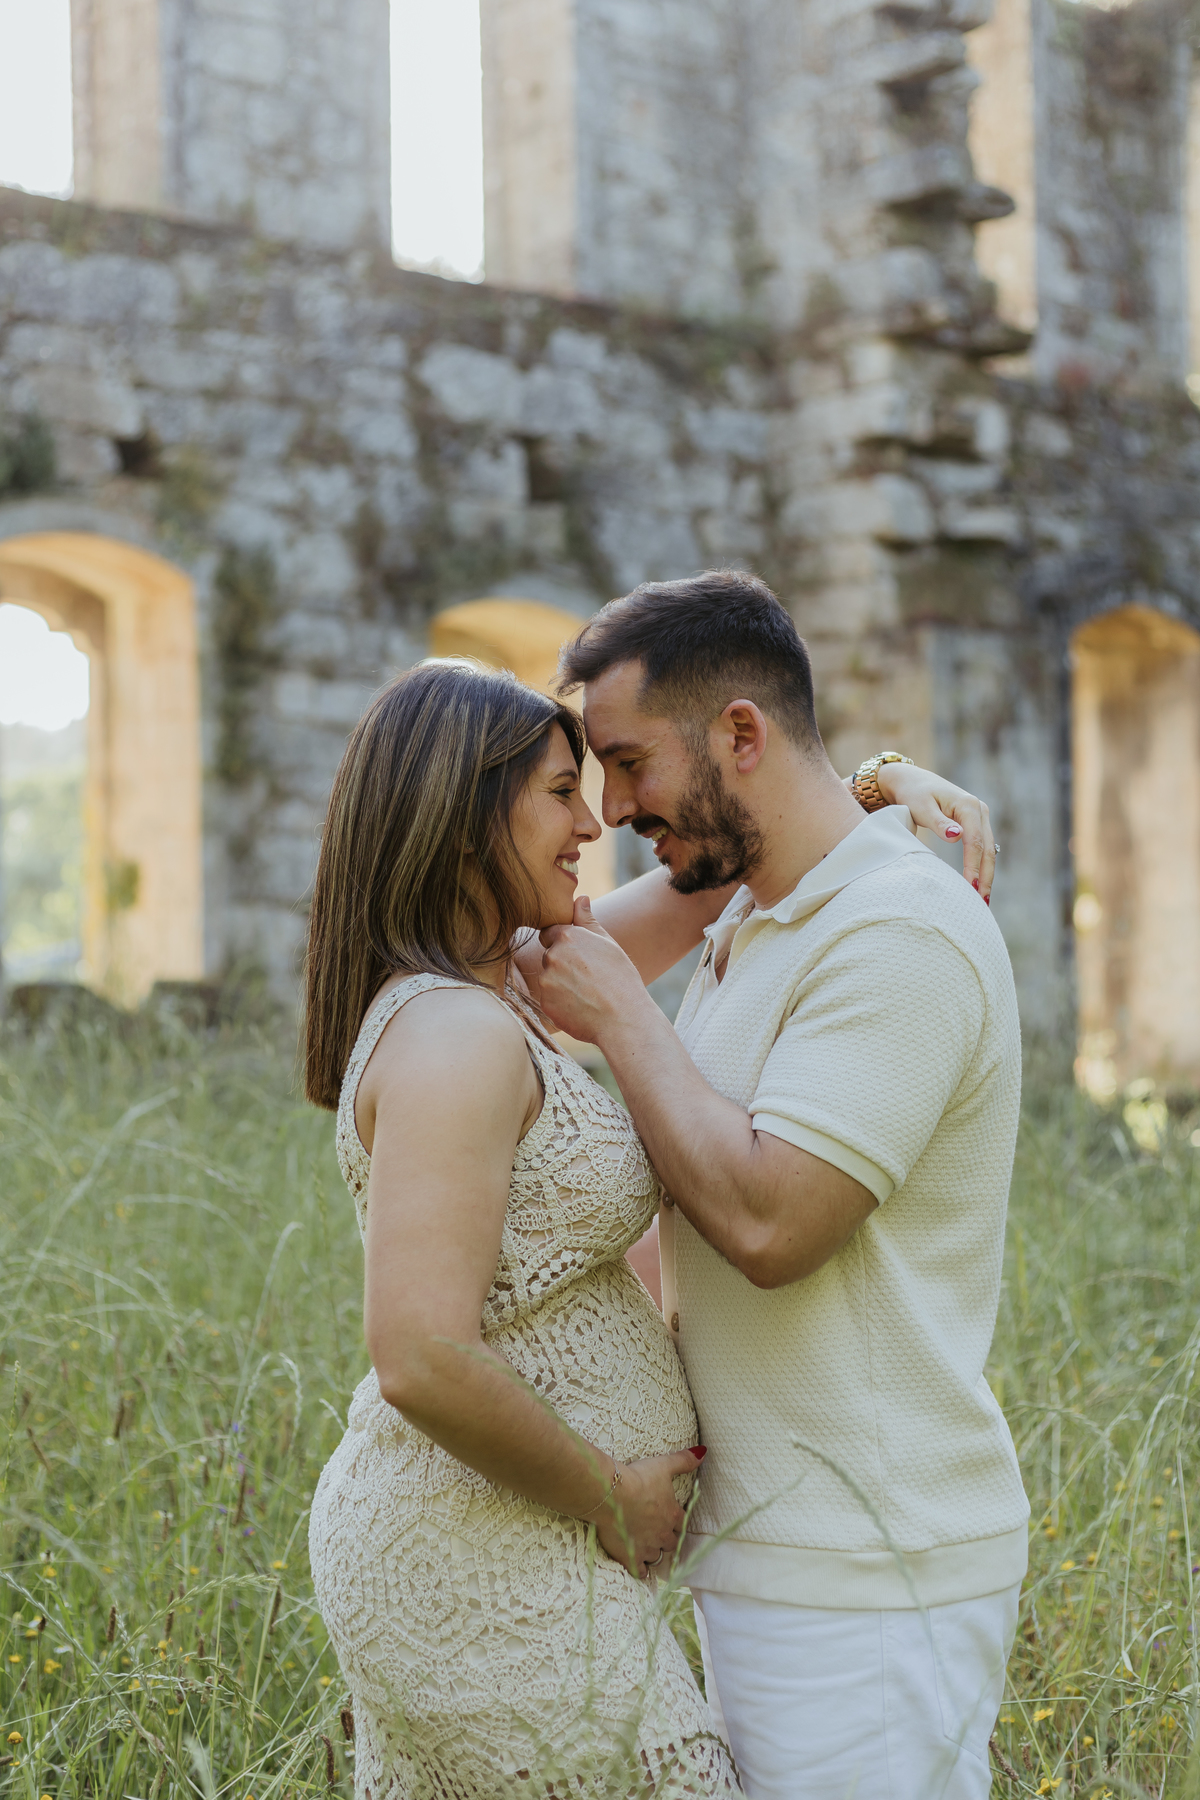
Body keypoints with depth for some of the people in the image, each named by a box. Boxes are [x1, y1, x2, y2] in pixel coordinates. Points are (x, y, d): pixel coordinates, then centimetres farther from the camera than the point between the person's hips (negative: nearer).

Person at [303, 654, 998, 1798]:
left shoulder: (477, 990, 8)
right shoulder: (457, 1036, -21)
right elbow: (426, 1362, -29)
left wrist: (878, 782, 4)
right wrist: (612, 1499, -16)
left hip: (424, 1534, 10)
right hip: (495, 1579, -10)